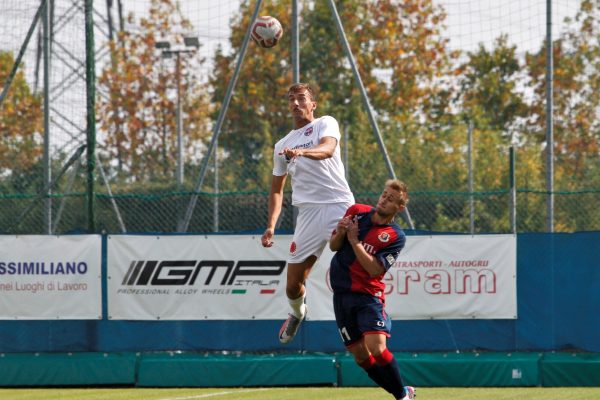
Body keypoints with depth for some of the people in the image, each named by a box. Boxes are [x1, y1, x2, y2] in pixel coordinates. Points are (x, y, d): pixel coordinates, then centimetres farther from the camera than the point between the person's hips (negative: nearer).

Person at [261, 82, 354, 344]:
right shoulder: (282, 146, 22)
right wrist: (271, 226, 14)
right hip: (308, 212, 5)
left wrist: (302, 151, -37)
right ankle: (297, 313, 36)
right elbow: (277, 189, 28)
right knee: (293, 285, 5)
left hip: (339, 205, -5)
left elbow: (328, 148, -17)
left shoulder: (326, 124, 7)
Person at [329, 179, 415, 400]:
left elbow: (375, 269, -19)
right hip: (342, 294, 5)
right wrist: (340, 233, -12)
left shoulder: (396, 237, -10)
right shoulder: (357, 212, 3)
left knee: (377, 349, -23)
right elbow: (333, 246, 10)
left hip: (368, 294, -5)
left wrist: (354, 241, -22)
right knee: (360, 356, 5)